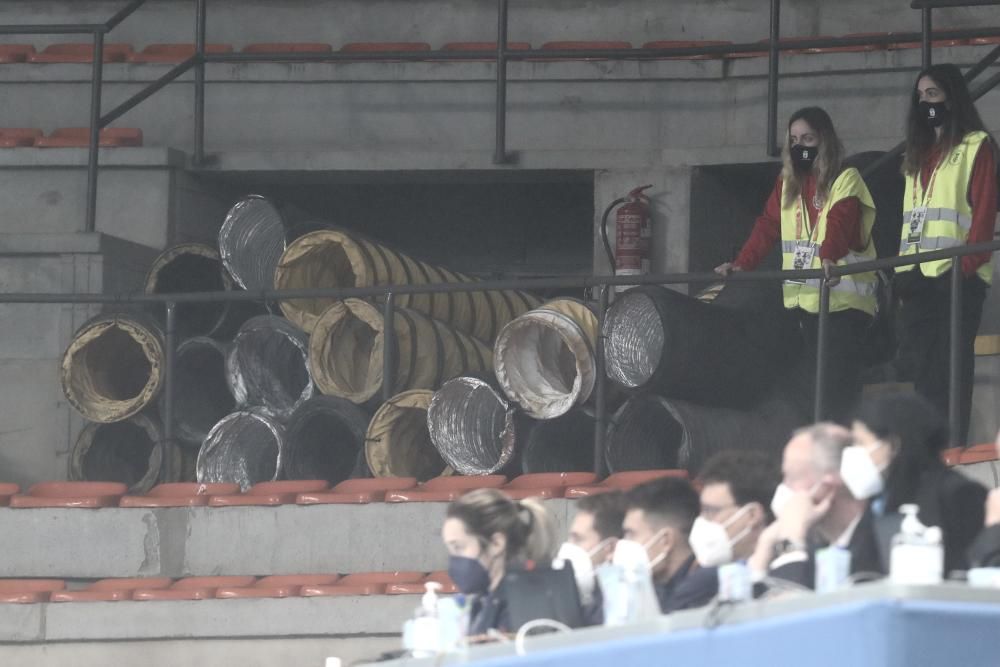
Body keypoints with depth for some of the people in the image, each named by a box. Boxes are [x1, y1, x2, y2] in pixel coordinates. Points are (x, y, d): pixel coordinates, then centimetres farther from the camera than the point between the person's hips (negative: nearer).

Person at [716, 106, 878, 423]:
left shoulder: (846, 179, -4)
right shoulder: (787, 183, 16)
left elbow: (839, 222, -22)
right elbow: (767, 227, 9)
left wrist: (829, 257, -41)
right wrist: (741, 265, -7)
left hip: (842, 299, -6)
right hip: (799, 300, 6)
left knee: (838, 390, -10)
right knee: (799, 384, 7)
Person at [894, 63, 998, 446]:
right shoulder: (919, 152, 22)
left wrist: (967, 263, -18)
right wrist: (901, 269, 10)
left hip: (957, 276, -7)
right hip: (918, 276, 7)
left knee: (951, 366, -7)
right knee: (918, 365, 2)